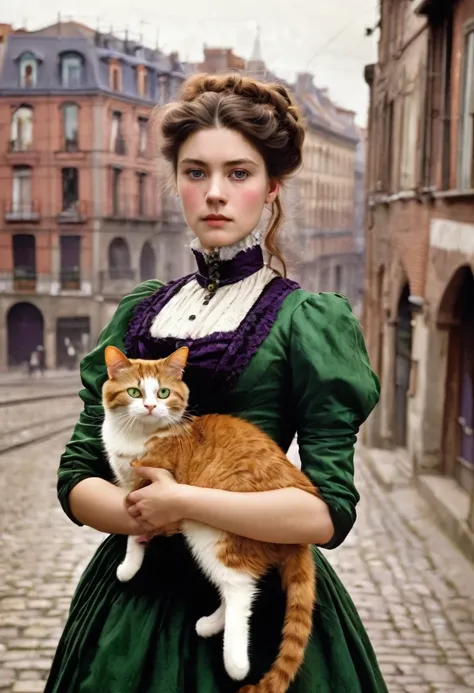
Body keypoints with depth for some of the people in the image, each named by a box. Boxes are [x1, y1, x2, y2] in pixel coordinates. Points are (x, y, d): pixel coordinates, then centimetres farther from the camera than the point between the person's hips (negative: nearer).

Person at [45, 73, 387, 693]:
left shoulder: (309, 320, -9)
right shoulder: (139, 314, 4)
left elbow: (328, 512, -17)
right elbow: (78, 478, 2)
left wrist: (183, 501, -18)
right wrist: (150, 517, -16)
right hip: (135, 591, 4)